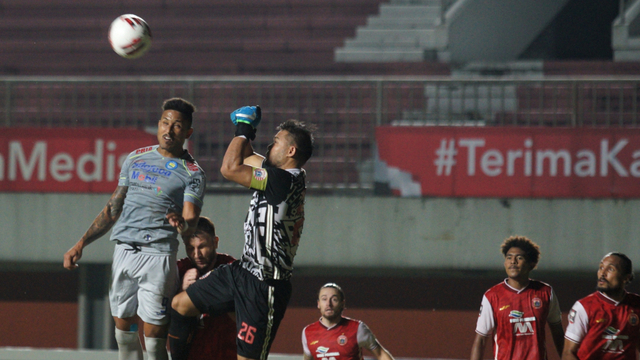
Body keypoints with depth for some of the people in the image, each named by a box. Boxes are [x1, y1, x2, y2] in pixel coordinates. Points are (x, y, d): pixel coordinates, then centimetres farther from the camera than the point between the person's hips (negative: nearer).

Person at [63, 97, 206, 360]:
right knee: (123, 328, 5)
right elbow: (113, 209, 21)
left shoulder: (192, 173, 1)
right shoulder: (136, 158, 15)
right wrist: (81, 244, 18)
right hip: (124, 249, 5)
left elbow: (190, 225, -8)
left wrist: (182, 224, -33)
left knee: (154, 337, -10)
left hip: (158, 255, -5)